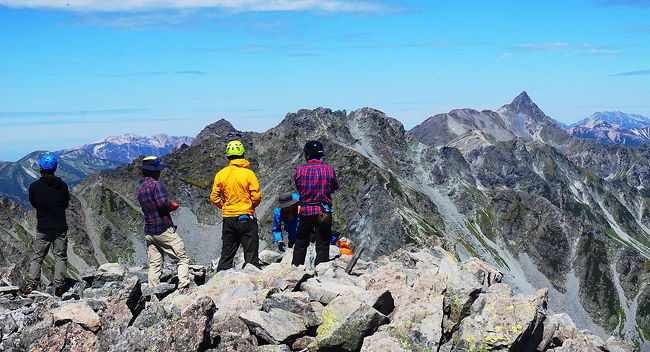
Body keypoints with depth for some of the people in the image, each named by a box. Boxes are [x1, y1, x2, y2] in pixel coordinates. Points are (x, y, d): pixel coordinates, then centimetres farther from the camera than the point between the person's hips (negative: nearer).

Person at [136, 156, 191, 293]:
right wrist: (173, 206, -3)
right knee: (183, 258, 0)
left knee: (155, 265, 10)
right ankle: (184, 286, -8)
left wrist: (169, 206, 12)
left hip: (148, 233, 8)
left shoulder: (140, 189, 17)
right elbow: (162, 203, -22)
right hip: (164, 229, -8)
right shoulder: (156, 185, -9)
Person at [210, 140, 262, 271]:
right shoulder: (248, 173, -9)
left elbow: (214, 198, 3)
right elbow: (256, 197, -11)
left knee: (226, 255, 12)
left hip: (228, 219, 4)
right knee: (251, 255, 1)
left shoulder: (220, 174, 2)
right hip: (246, 218, -4)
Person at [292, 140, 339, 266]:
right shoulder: (329, 169, -5)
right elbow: (335, 186, 10)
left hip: (306, 211, 0)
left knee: (300, 245, 15)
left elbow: (298, 188, 7)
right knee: (323, 246, 4)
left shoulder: (300, 170, -6)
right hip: (324, 212, 0)